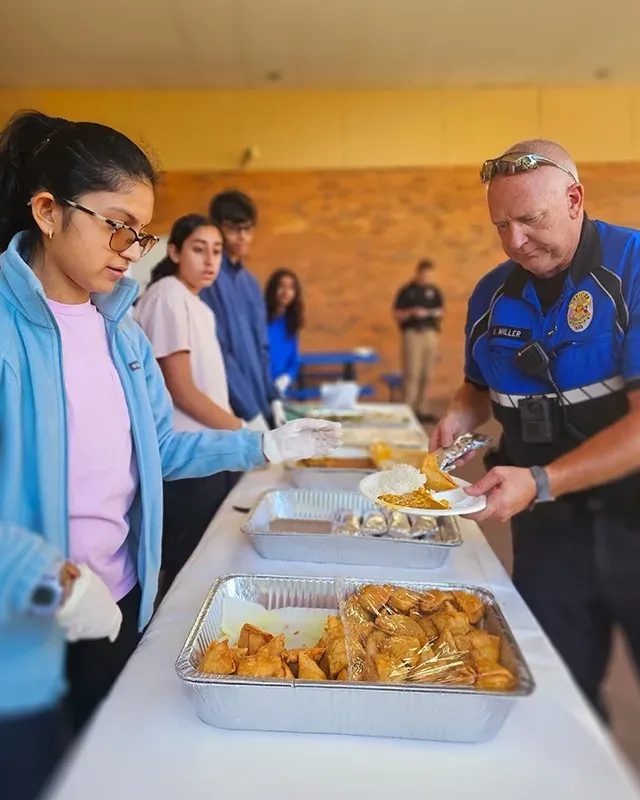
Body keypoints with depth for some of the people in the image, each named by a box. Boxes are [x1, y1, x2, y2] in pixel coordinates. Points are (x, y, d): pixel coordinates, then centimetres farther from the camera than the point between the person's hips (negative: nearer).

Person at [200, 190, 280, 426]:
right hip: (232, 412, -7)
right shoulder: (209, 279, -10)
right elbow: (216, 352, -16)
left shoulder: (250, 282, 13)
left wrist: (273, 398, 5)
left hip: (258, 406, 7)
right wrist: (250, 412, -17)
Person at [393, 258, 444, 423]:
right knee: (412, 374, -10)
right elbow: (397, 314, -3)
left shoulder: (434, 291, 13)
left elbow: (441, 310, 19)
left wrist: (437, 313, -2)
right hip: (412, 333, -4)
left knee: (427, 375, 4)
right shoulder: (407, 291, 1)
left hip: (430, 333, 4)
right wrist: (412, 312, -18)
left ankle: (423, 410, 10)